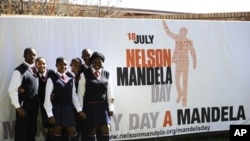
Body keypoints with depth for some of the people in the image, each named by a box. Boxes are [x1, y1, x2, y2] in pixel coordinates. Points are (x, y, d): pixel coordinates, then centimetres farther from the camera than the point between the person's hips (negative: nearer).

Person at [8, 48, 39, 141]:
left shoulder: (34, 69, 7)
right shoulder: (19, 71, -16)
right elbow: (12, 90, -19)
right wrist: (18, 107, -18)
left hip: (34, 105, 7)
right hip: (24, 105, -7)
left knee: (32, 131, 15)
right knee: (21, 133, 1)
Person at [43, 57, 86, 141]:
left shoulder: (70, 79, 9)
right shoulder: (52, 79, -7)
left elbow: (74, 95, 11)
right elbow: (47, 98, -9)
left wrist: (79, 110, 4)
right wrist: (50, 114, -14)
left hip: (69, 108, 4)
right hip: (57, 109, -4)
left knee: (73, 132, 3)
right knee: (57, 132, 4)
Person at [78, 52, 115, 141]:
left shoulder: (106, 74, 6)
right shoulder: (85, 75, -2)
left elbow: (109, 92, 8)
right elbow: (80, 93, -1)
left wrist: (111, 108, 5)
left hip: (103, 106, 2)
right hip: (90, 106, -2)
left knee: (106, 129, -7)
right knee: (92, 130, 6)